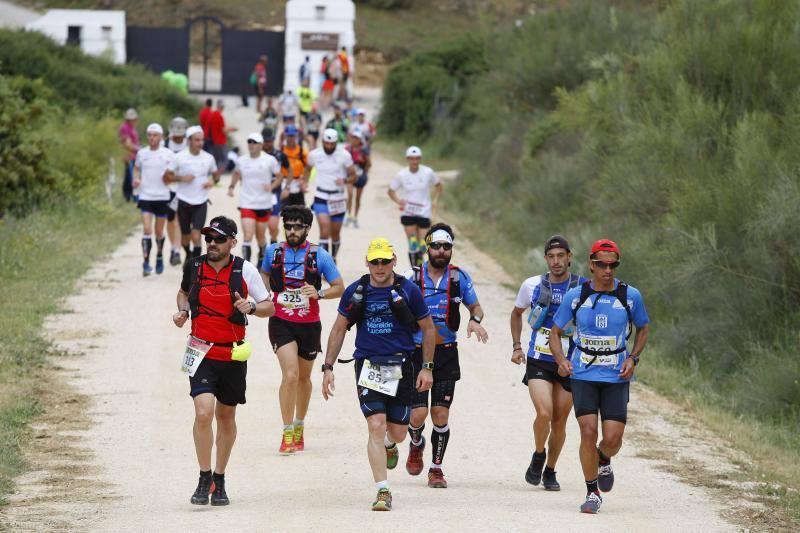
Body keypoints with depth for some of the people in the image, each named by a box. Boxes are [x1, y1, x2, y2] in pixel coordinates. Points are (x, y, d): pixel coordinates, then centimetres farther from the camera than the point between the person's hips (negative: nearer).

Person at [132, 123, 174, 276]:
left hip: (162, 197, 0)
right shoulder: (141, 153, 5)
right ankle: (146, 262, -12)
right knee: (146, 230, -12)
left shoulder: (168, 154, -1)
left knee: (159, 232, 9)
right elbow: (136, 168, 21)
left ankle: (159, 257, 34)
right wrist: (136, 179, 2)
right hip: (145, 196, 0)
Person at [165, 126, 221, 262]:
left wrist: (213, 180, -7)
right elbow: (168, 176, 1)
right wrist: (181, 178, -16)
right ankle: (188, 255, 42)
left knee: (196, 235, -14)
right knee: (185, 236, 11)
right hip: (184, 202, 0)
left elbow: (216, 174, 16)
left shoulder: (208, 158, 0)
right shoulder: (180, 157, -5)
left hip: (201, 203, 0)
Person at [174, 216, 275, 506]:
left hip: (233, 354, 1)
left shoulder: (245, 270, -5)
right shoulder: (194, 267, 0)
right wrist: (183, 311, 1)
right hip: (201, 352, -1)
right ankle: (204, 480, -8)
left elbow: (270, 307, 1)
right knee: (203, 412, -18)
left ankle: (219, 481, 27)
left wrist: (251, 306, -20)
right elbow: (184, 292, 21)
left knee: (226, 416, 12)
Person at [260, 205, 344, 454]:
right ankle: (287, 434, -13)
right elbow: (264, 274, 21)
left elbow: (339, 288, 0)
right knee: (290, 374, -18)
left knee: (304, 377, 16)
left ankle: (299, 426, 38)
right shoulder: (273, 251, 0)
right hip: (281, 322, -1)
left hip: (309, 324, 1)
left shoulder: (319, 256, -5)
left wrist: (319, 294, -19)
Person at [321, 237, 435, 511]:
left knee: (397, 432, 6)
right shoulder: (355, 292, 2)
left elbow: (428, 328, 8)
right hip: (368, 367, 0)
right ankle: (383, 492, -12)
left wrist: (427, 367, 3)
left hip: (401, 368, 0)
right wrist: (328, 368, 6)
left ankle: (389, 445, 46)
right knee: (376, 426, -15)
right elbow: (338, 330, 11)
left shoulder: (408, 291, -1)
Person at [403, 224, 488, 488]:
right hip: (416, 353, -1)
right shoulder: (412, 277, -4)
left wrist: (475, 320, -9)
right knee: (418, 414, -9)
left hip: (446, 354, 1)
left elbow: (475, 306, 14)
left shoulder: (459, 277, 1)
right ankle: (416, 445, 26)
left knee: (441, 415, -2)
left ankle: (436, 468, 13)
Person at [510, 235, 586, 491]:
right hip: (538, 362, 0)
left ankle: (550, 471, 26)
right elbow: (517, 313, 20)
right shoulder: (532, 285, 1)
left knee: (559, 422, 7)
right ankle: (538, 456, 8)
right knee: (544, 413, -19)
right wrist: (517, 346, 12)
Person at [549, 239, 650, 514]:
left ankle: (603, 461, 31)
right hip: (583, 375, 0)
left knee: (613, 438, -7)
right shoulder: (575, 296, -2)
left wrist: (633, 358, -1)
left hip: (616, 378, 0)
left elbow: (643, 328, 15)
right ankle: (592, 493, 3)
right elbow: (555, 332, 8)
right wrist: (561, 359, -10)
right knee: (588, 431, -13)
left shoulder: (630, 296, -2)